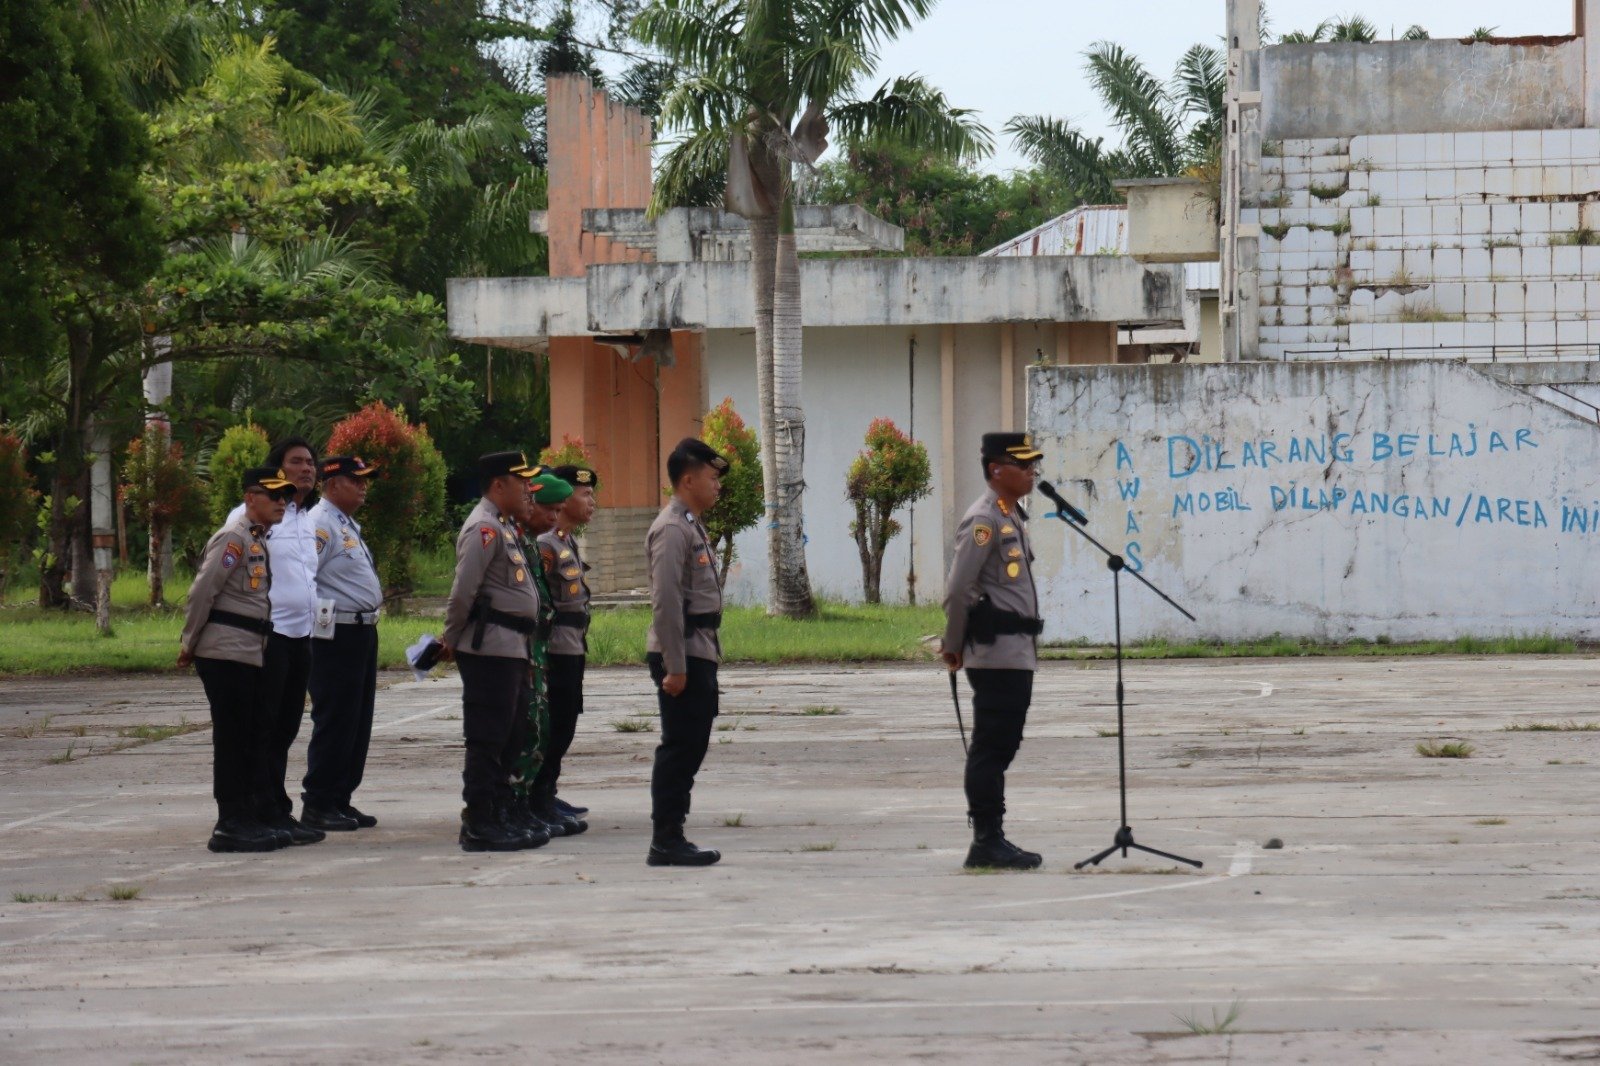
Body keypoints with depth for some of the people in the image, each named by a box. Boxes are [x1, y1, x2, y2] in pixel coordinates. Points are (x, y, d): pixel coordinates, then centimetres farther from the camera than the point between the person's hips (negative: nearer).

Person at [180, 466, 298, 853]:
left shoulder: (259, 539, 17)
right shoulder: (233, 538, -13)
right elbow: (203, 590, -16)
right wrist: (190, 643, -10)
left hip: (251, 654, 9)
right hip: (226, 653, -9)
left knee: (254, 742, 11)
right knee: (232, 741, -5)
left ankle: (250, 820, 17)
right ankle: (231, 826, -1)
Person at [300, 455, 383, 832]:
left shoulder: (349, 527, 18)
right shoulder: (320, 525, -13)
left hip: (363, 632, 10)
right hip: (336, 636, -10)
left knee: (357, 724, 11)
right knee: (334, 724, -7)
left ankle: (340, 801, 17)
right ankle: (318, 805, -1)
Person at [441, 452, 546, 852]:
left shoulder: (504, 527, 19)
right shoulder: (484, 528, -14)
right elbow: (463, 591, -18)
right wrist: (451, 641, -9)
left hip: (512, 650, 10)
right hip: (490, 649, -10)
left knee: (511, 740, 14)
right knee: (487, 741, -6)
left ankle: (500, 816, 21)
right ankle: (480, 826, -3)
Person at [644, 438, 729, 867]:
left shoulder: (691, 526, 18)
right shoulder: (672, 529, -14)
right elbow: (666, 602, -20)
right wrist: (674, 666, -22)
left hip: (699, 654, 10)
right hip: (684, 655, -10)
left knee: (689, 748, 12)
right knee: (680, 748, -7)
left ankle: (671, 838, 16)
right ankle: (665, 842, -4)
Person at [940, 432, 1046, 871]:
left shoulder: (1013, 517, 17)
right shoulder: (983, 520, -14)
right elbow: (958, 591, -18)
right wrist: (954, 646, -8)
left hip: (1019, 653, 10)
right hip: (995, 653, -10)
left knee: (1003, 747, 12)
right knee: (990, 749, -6)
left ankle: (993, 840, 17)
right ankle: (986, 843, -3)